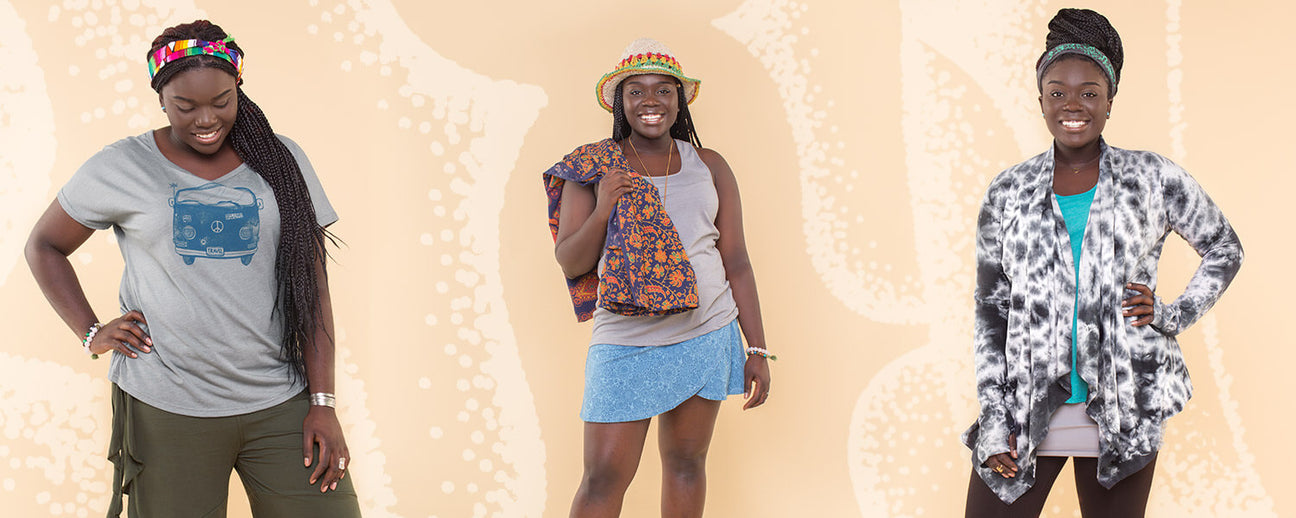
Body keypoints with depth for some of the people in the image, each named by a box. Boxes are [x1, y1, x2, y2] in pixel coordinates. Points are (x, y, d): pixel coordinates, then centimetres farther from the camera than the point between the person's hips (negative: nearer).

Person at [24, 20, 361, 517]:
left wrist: (323, 402, -2)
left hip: (282, 402, 1)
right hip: (166, 409, -1)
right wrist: (91, 334, 1)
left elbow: (311, 284, 4)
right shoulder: (120, 168, 2)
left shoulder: (280, 160, 6)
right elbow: (43, 246, 14)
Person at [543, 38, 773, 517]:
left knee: (686, 463, 8)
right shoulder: (593, 168, 2)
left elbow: (736, 263, 7)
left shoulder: (709, 167, 7)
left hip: (708, 338, 2)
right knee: (605, 476, -4)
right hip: (627, 345, -2)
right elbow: (570, 262, 0)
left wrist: (757, 350, 3)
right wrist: (602, 211, -18)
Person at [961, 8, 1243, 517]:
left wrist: (1175, 315, 1)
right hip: (1025, 410, 1)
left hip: (1121, 412, -1)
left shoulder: (1151, 179, 4)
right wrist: (993, 414, 0)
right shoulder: (1008, 192, 7)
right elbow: (990, 307, 8)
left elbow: (1224, 250, 17)